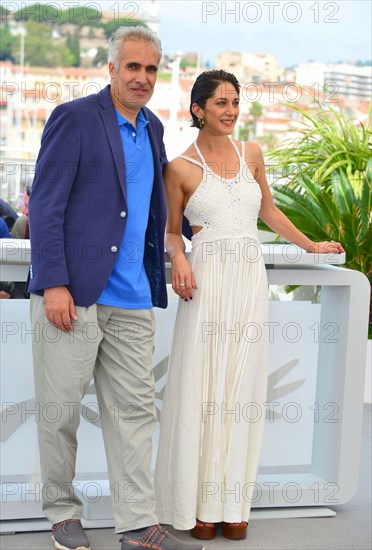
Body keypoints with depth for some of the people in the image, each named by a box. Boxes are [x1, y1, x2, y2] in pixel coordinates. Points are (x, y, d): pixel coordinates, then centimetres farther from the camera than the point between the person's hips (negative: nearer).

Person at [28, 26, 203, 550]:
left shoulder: (152, 128, 17)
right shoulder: (74, 118, -4)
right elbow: (45, 206, -10)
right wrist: (53, 284, -16)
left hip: (132, 300, 6)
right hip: (73, 294, -6)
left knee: (135, 410, 6)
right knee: (60, 409, 4)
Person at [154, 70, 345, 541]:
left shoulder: (251, 155, 11)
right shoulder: (181, 168, 0)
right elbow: (172, 231, 8)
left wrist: (311, 245, 29)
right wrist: (179, 260, -12)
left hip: (251, 281, 4)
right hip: (208, 282, -3)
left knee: (241, 389, 5)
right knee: (201, 390, -2)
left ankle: (233, 502, 12)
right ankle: (199, 503, 9)